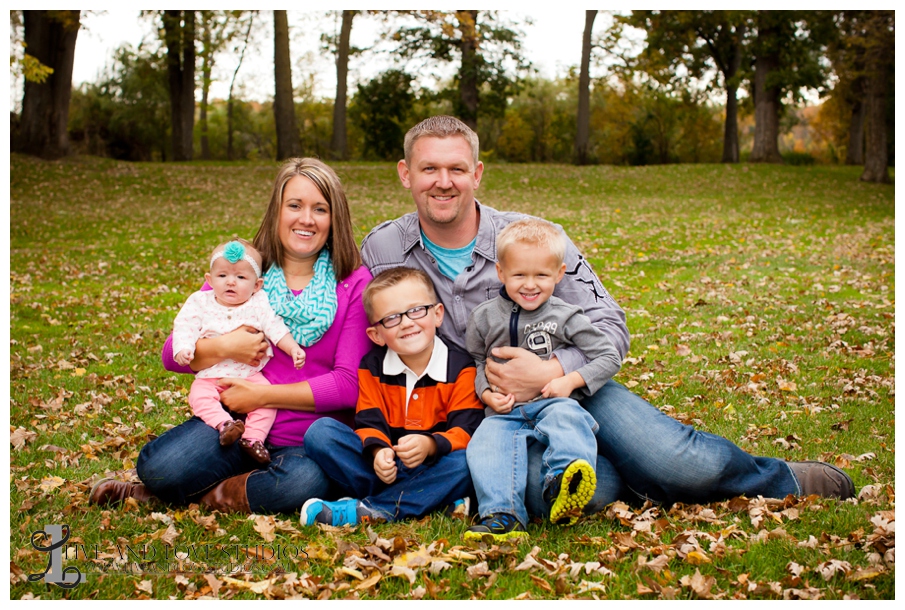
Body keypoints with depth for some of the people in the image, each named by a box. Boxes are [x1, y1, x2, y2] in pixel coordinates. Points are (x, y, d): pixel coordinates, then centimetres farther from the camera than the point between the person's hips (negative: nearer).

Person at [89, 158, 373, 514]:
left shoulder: (354, 283, 0)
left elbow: (350, 383, -8)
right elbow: (172, 354, 5)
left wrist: (264, 395, -12)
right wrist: (223, 348, -15)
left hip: (310, 441, -1)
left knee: (307, 480, -36)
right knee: (159, 466, -27)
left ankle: (204, 496, -10)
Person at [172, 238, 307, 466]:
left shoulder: (260, 305, 5)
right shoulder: (200, 302, 4)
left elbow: (276, 328, 3)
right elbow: (184, 326, -3)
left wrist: (293, 347, -11)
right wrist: (183, 349, -21)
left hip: (250, 374, 0)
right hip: (210, 375, 0)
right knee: (199, 396, -27)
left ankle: (254, 437, -21)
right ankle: (224, 424, -37)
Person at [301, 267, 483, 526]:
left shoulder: (461, 367, -4)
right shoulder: (372, 367, 5)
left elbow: (466, 429, -13)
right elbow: (369, 424, -3)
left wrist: (430, 444, -34)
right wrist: (378, 451, -27)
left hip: (431, 469, -2)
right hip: (385, 467, 2)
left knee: (466, 462, -36)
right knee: (320, 431, -17)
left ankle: (366, 510, -31)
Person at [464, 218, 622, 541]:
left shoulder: (565, 317, 3)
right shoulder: (484, 318, 9)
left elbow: (609, 357, 5)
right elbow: (475, 362, 19)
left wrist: (571, 381, -9)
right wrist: (487, 394, -1)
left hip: (553, 402, -2)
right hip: (505, 410, 2)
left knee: (566, 418, -35)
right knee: (488, 440, -28)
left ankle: (564, 490, -58)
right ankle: (502, 515, -40)